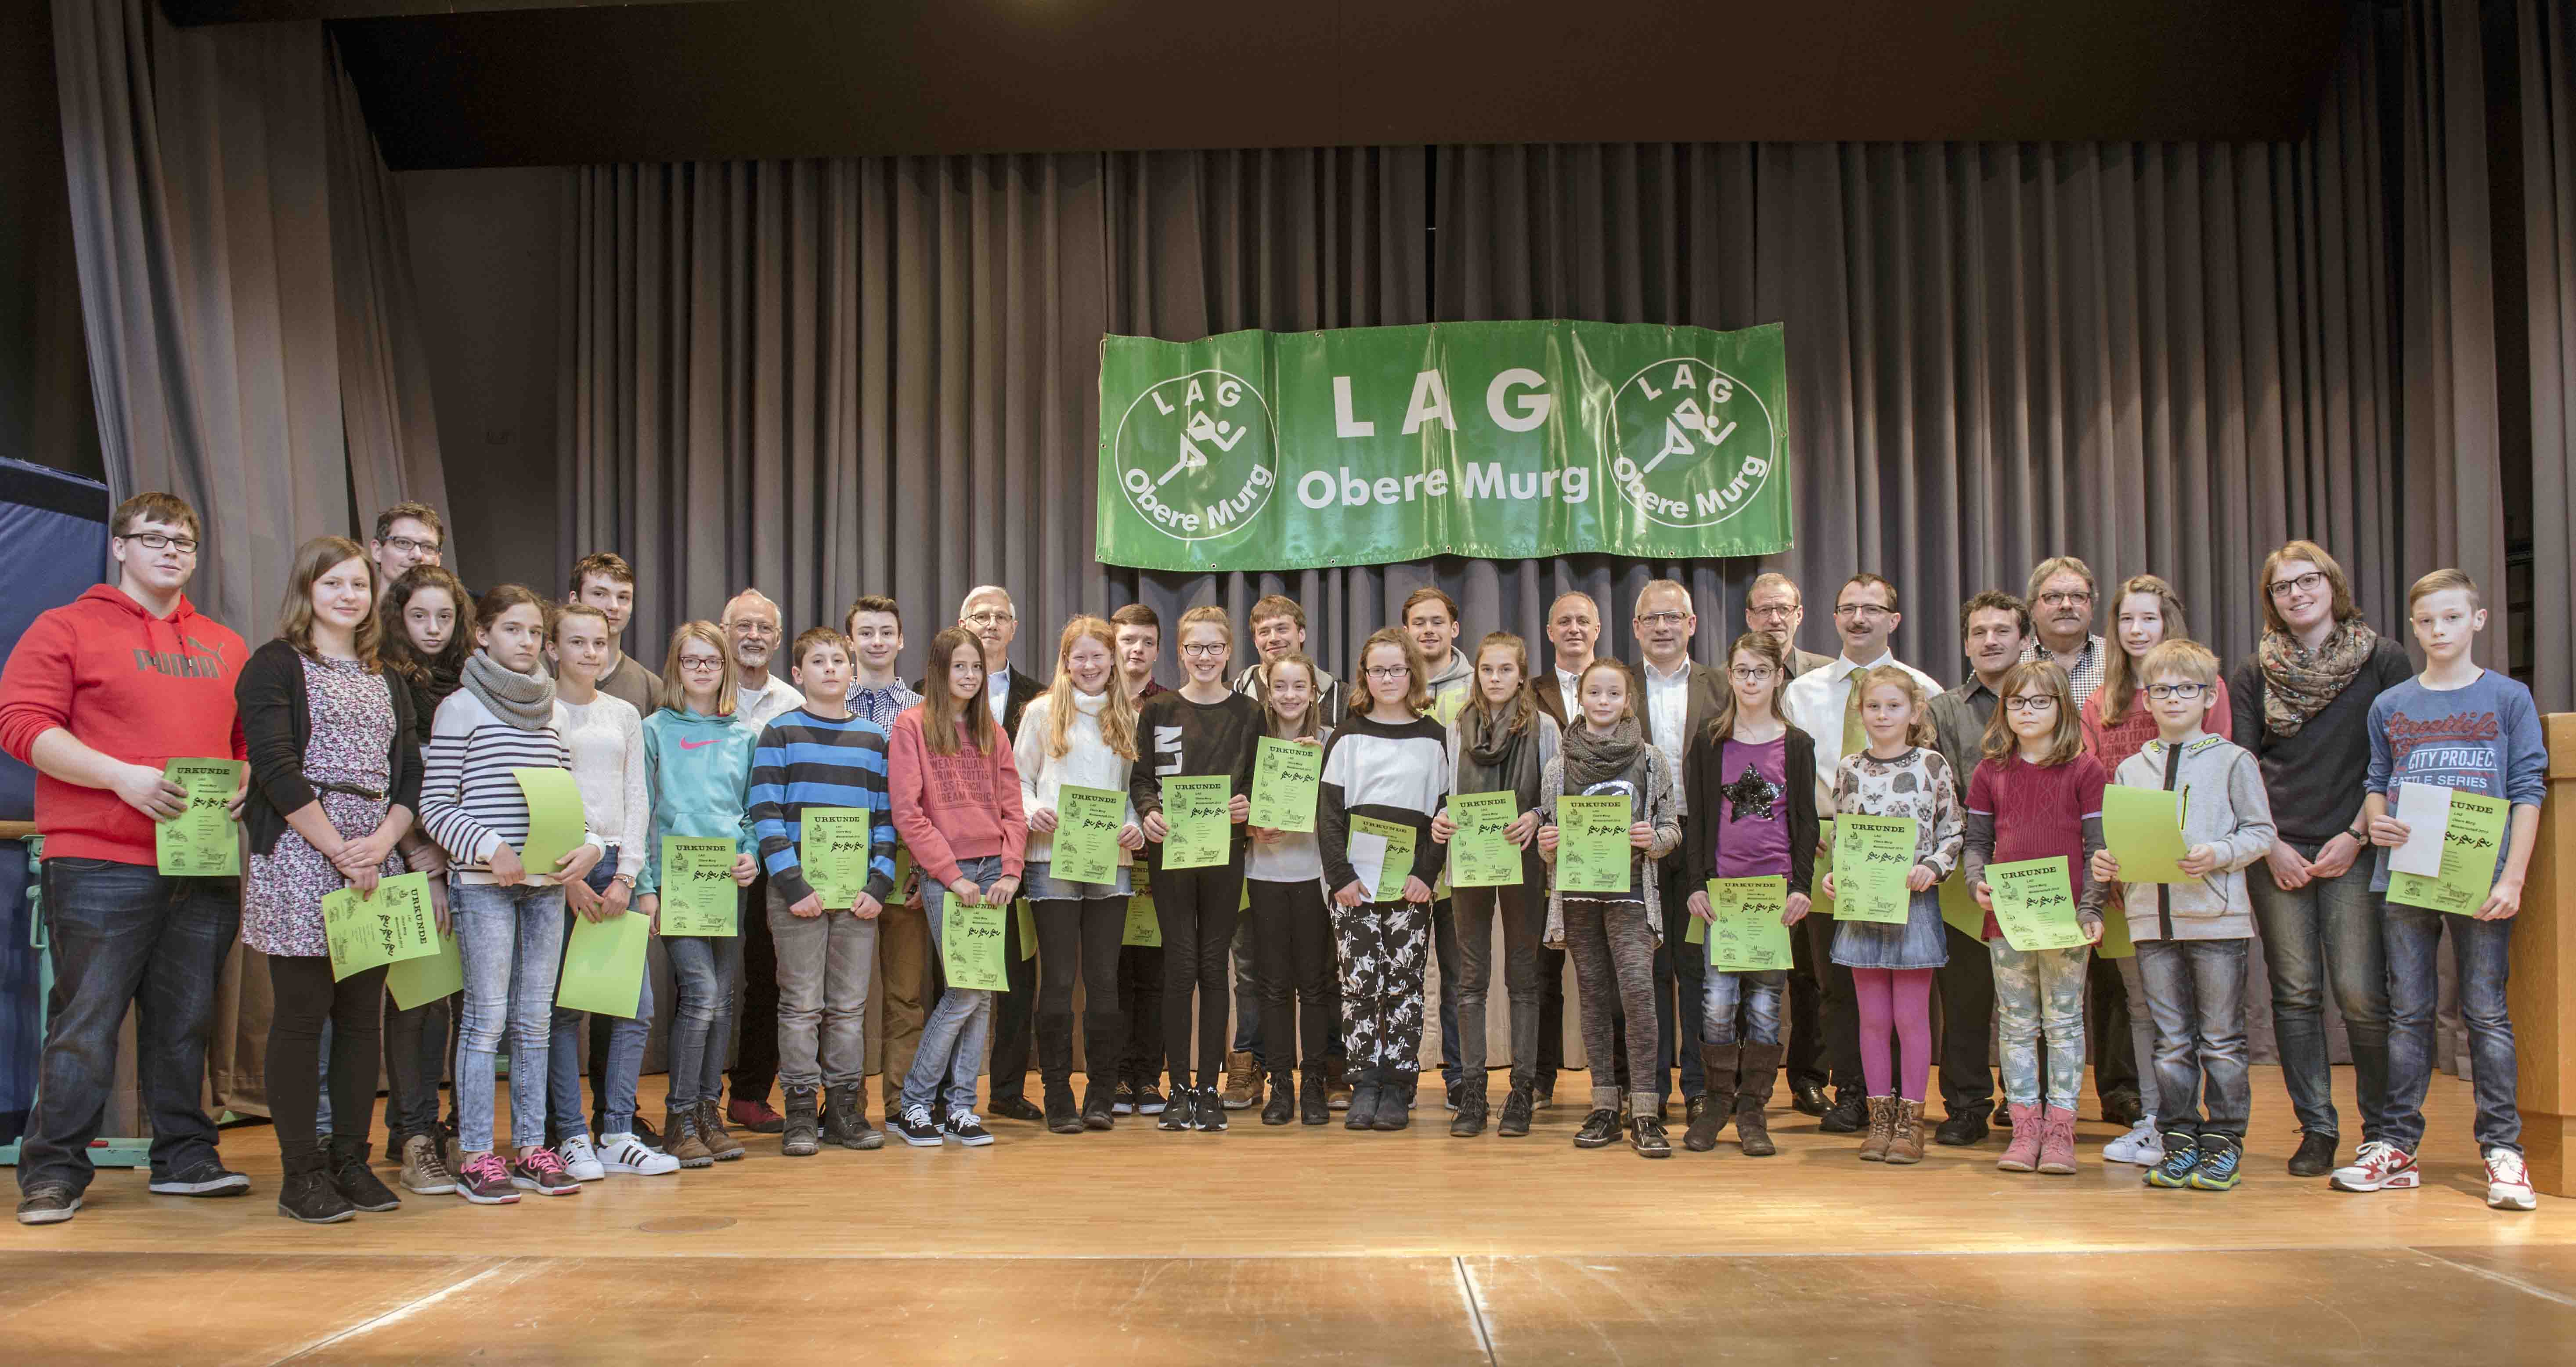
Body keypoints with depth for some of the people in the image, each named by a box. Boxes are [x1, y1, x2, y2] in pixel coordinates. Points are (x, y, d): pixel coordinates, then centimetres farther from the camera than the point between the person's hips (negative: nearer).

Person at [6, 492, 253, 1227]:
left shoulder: (226, 646, 18)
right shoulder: (66, 628, 3)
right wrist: (122, 776, -16)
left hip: (206, 868, 5)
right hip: (100, 866, -4)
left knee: (186, 1021, 10)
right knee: (86, 1021, -2)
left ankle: (185, 1157, 19)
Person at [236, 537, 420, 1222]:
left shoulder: (385, 679, 18)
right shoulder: (275, 665, 1)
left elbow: (409, 773, 12)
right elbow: (275, 767, -10)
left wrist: (382, 842, -6)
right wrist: (338, 850, -14)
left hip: (375, 862, 6)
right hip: (298, 862, -5)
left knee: (363, 1015, 6)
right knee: (301, 1015, -3)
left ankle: (351, 1160, 14)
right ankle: (300, 1172, 3)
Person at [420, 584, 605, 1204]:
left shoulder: (552, 712, 14)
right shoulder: (462, 707, -2)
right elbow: (435, 805, -6)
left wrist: (590, 844, -4)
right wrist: (490, 849, -18)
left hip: (546, 883, 5)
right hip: (483, 882, -5)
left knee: (535, 1019, 8)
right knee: (487, 1018, -3)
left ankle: (531, 1149, 15)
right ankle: (476, 1157, 4)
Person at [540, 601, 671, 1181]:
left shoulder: (625, 715, 14)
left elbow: (637, 800, 11)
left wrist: (627, 876, -1)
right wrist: (567, 877, -11)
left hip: (617, 867, 4)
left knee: (636, 1007, -1)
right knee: (563, 1007, -2)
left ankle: (617, 1136, 7)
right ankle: (572, 1138, 6)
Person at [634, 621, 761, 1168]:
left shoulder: (745, 734, 13)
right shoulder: (655, 731, 4)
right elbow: (641, 813, 1)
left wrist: (752, 856, -5)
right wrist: (645, 887, -6)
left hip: (730, 881, 4)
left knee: (722, 998, 6)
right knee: (701, 990, -13)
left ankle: (708, 1109, 17)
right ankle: (680, 1117, -2)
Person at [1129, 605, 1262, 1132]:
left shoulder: (1248, 713, 7)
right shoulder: (1158, 711, 5)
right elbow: (1140, 778, 5)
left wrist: (1247, 804, -13)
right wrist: (1149, 813, -15)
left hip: (1225, 854, 1)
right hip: (1172, 852, -1)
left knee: (1214, 967, 5)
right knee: (1180, 966, -3)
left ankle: (1209, 1090, 11)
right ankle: (1179, 1089, 6)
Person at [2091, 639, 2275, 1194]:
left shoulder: (2233, 761, 1)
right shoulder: (2131, 769, 12)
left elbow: (2261, 832, -2)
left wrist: (2218, 855, -18)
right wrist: (2107, 862, -5)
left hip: (2217, 914, -3)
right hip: (2151, 916, 4)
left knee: (2221, 1039, 3)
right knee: (2170, 1040, 8)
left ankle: (2223, 1140, 12)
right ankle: (2179, 1140, 15)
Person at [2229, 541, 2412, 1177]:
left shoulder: (2383, 660, 5)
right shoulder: (2256, 673, 10)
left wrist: (2357, 836, -6)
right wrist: (2270, 845, -4)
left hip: (2353, 850, -2)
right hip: (2276, 850, 2)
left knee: (2360, 994, -6)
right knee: (2295, 993, 3)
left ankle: (2382, 1129, 11)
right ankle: (2316, 1130, 12)